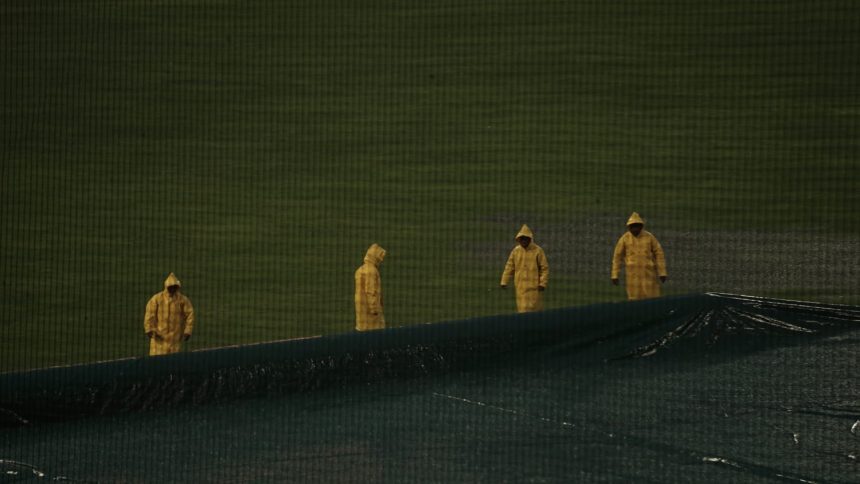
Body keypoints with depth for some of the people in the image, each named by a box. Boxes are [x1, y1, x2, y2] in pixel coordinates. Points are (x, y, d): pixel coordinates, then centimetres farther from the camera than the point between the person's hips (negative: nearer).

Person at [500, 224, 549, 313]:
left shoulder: (538, 251, -5)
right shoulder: (516, 251, 6)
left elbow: (545, 268, -4)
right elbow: (509, 267, 9)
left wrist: (543, 283, -11)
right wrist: (504, 281, 3)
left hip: (533, 285, -4)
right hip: (520, 285, 4)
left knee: (533, 307, -6)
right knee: (522, 308, 4)